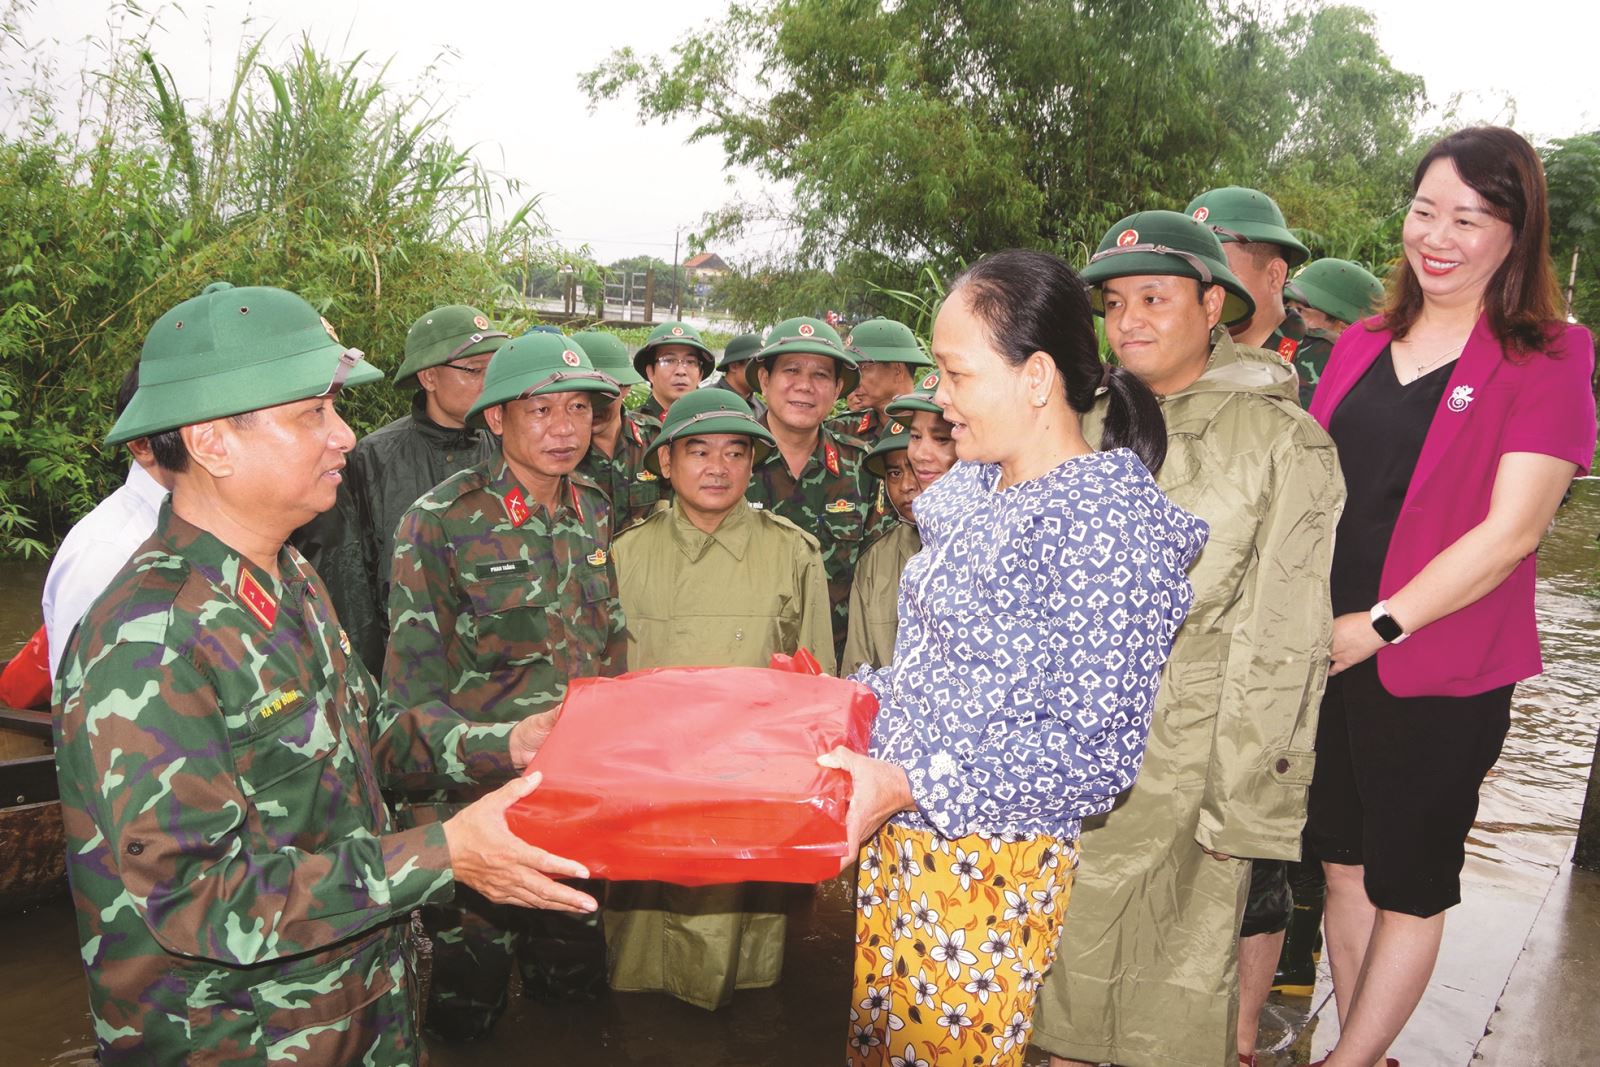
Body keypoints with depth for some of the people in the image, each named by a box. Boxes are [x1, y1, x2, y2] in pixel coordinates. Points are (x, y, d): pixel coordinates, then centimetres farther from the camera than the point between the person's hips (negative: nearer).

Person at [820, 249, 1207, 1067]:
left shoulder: (1108, 518, -18)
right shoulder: (972, 488, 8)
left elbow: (1095, 752, -20)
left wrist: (910, 785, -24)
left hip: (989, 868, -8)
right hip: (897, 841, 8)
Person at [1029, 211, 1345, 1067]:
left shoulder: (1282, 442, -6)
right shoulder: (1090, 428, 8)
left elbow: (1281, 642, -8)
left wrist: (1243, 804, -10)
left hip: (1189, 757, -4)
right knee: (1068, 958, 14)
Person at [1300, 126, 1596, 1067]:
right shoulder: (1362, 347, 8)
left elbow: (1510, 531, -16)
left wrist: (1378, 627, -19)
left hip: (1439, 670, -5)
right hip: (1326, 657, 5)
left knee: (1410, 885, 11)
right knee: (1345, 863, 16)